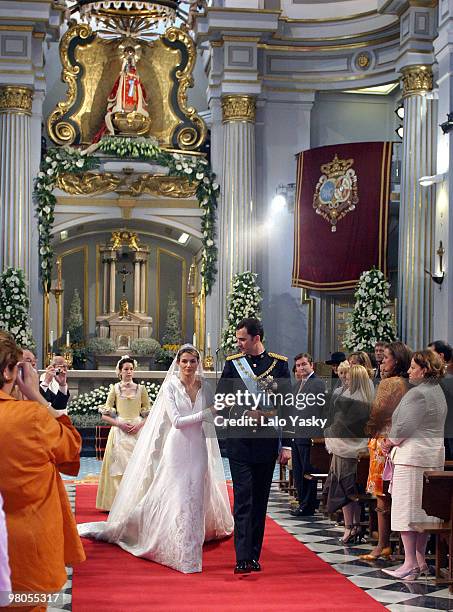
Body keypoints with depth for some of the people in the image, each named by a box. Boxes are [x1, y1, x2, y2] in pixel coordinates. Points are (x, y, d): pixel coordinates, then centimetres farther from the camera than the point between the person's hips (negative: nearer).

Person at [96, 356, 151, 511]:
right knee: (119, 465, -6)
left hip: (138, 432, 1)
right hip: (119, 433, -1)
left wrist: (140, 424, -9)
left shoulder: (141, 389, 7)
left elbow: (149, 413, 9)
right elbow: (105, 415, 3)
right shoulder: (115, 389, 5)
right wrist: (120, 424, -10)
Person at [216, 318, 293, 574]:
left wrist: (287, 443, 0)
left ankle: (254, 555, 16)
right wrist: (244, 414, -11)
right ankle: (243, 558, -9)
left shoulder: (279, 363, 2)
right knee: (243, 499, -6)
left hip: (267, 441, 1)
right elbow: (220, 399, 7)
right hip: (239, 441, -1)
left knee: (260, 501, 8)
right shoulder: (233, 363, 4)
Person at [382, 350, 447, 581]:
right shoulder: (438, 392, 16)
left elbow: (405, 426, -19)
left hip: (412, 456, -10)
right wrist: (396, 441, 13)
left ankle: (410, 564, -4)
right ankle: (420, 560, 19)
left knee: (406, 509, -5)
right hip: (434, 456, 10)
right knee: (423, 509, 13)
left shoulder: (417, 393, -15)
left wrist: (391, 441, -1)